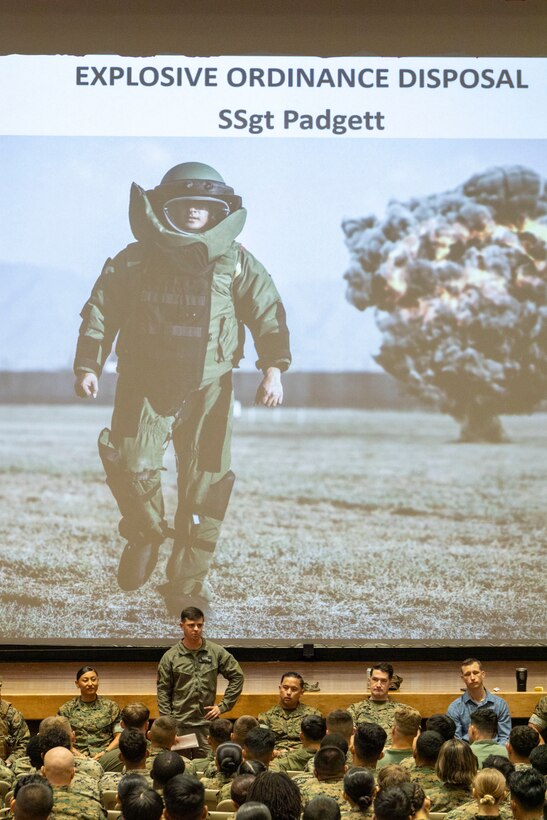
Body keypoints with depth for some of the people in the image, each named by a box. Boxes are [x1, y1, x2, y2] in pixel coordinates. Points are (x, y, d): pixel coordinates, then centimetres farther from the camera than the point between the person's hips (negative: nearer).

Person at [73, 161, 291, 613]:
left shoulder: (236, 263, 6)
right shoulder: (134, 261, 7)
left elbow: (268, 313, 1)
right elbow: (100, 312, 10)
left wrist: (274, 367, -13)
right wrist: (88, 366, 1)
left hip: (207, 389, 0)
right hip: (144, 385, 0)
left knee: (205, 483, -3)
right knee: (132, 465, -16)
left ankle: (188, 584, 8)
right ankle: (146, 536, 16)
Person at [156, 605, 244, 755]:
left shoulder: (217, 652, 4)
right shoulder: (170, 657, 2)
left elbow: (237, 676, 10)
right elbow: (163, 691, 4)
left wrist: (223, 706, 4)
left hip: (208, 723, 1)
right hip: (179, 725, -1)